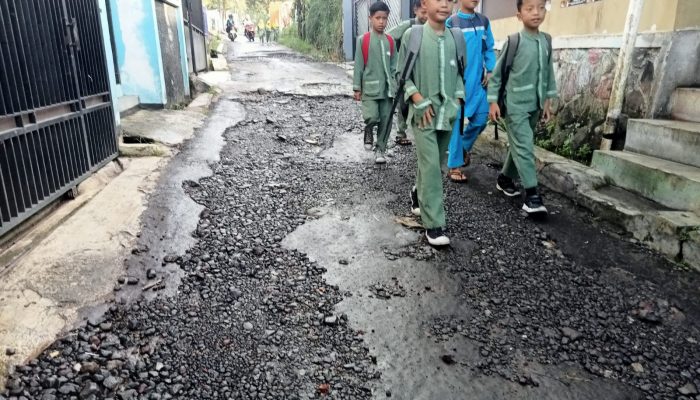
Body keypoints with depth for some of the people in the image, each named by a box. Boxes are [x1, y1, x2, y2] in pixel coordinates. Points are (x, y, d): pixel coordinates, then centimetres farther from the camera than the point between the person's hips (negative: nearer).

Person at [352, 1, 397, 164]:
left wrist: (395, 86, 8)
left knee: (385, 120, 4)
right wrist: (357, 87, -2)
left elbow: (394, 66, 11)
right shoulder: (363, 40, -2)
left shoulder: (390, 41, 7)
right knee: (371, 117, -17)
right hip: (369, 87, -3)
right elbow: (358, 65, -1)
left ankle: (380, 149, 19)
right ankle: (368, 132, 18)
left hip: (387, 88, 3)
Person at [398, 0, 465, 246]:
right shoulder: (413, 35, -6)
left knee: (438, 164, 15)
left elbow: (460, 73, 14)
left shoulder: (456, 37, 5)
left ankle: (419, 193, 42)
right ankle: (434, 224, -4)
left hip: (447, 112, 5)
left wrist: (458, 99, 2)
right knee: (430, 165, -10)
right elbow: (402, 74, -3)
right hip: (423, 112, -4)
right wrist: (418, 99, -13)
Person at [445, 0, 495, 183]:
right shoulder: (451, 22, -4)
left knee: (481, 118, 6)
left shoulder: (484, 21, 9)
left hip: (478, 80, 5)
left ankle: (464, 146, 33)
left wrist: (491, 70, 1)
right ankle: (454, 166, 6)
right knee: (456, 121, -2)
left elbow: (489, 49, 14)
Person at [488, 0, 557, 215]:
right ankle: (532, 194, -10)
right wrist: (494, 101, -8)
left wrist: (547, 100, 14)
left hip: (535, 105, 6)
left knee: (519, 146, 16)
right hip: (515, 105, -6)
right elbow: (498, 72, -6)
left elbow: (549, 71, 14)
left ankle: (505, 178, 34)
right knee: (524, 147, -10)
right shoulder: (514, 41, -10)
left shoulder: (547, 40, 7)